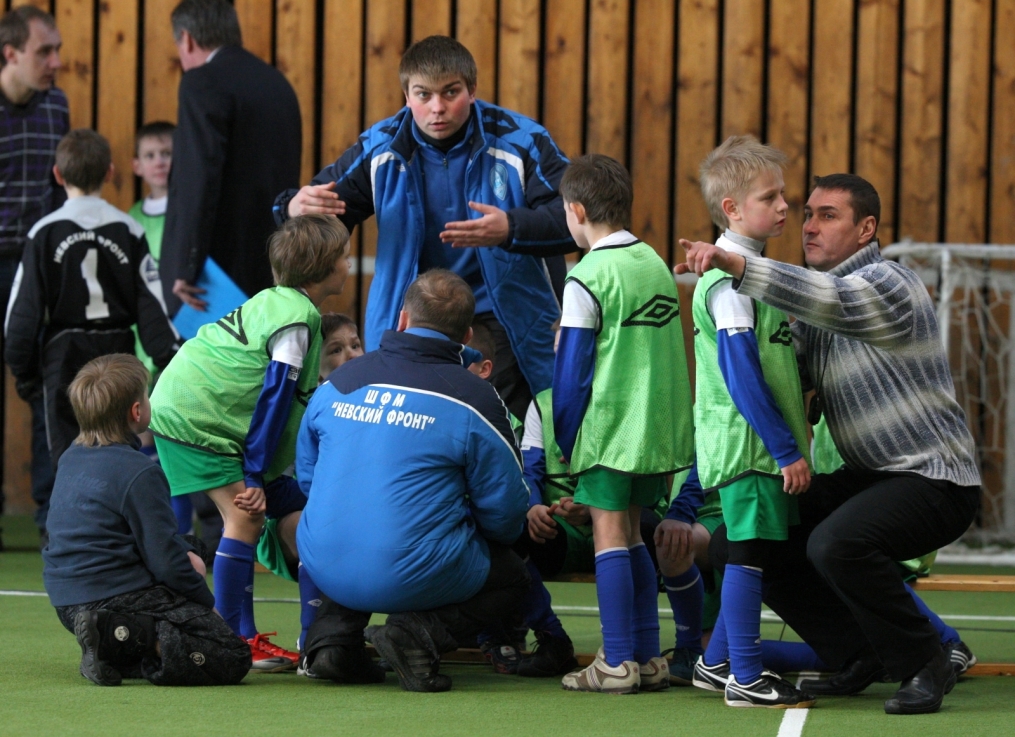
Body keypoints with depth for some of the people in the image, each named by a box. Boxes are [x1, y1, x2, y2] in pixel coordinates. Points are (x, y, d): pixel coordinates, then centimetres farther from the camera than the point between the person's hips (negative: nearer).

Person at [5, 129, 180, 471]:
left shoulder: (45, 232, -5)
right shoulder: (129, 231, 0)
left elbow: (26, 307, -3)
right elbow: (150, 303, -2)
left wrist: (23, 367, 4)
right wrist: (171, 357, 2)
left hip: (64, 353, -2)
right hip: (117, 351, 2)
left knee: (67, 451, 0)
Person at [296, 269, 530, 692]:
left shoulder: (337, 384, 7)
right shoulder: (474, 399, -6)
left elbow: (306, 477, 19)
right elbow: (504, 512, -2)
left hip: (326, 568, 5)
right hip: (413, 575, -5)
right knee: (511, 578, 22)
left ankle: (333, 634, 11)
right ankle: (420, 633, -6)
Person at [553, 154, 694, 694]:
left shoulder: (587, 278, -12)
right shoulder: (655, 264, 10)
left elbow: (571, 371, -11)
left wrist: (565, 442, -2)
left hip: (608, 429, -7)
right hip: (659, 428, 7)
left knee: (609, 537, -2)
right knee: (631, 536, 14)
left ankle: (618, 663, -4)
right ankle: (648, 658, 13)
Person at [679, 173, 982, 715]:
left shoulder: (887, 283, -14)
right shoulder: (816, 309, 13)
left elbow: (831, 299, -35)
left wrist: (734, 264, -46)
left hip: (932, 478, -9)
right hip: (867, 475, 9)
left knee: (835, 543, -34)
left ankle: (924, 665, -14)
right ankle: (858, 657, 11)